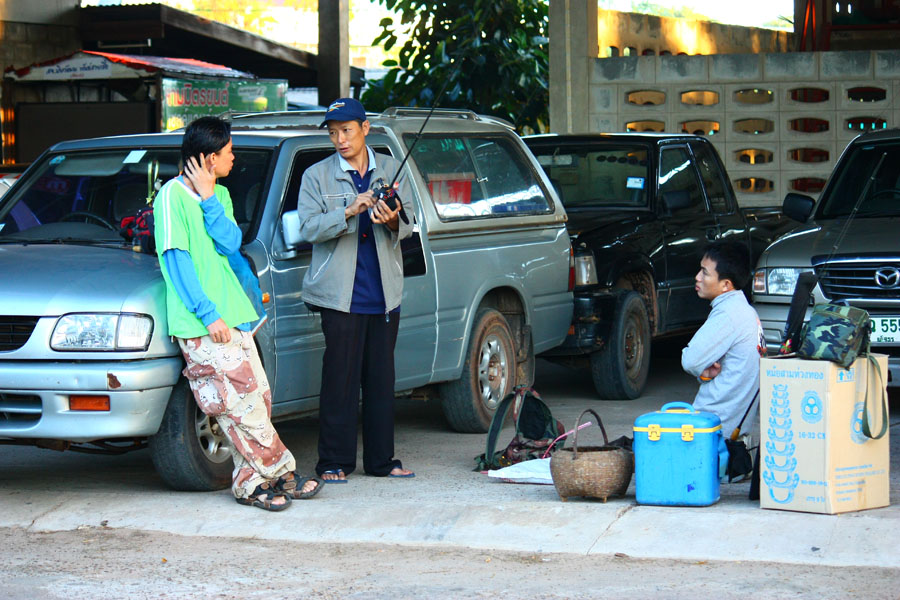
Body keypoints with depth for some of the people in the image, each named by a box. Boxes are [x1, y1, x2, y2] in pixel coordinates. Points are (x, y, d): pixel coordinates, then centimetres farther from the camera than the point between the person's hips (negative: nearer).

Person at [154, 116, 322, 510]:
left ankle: (251, 482, 12)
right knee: (244, 402, -8)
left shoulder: (219, 195, 16)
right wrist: (208, 314, -17)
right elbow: (176, 259, -12)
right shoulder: (173, 196, -8)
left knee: (257, 398, 5)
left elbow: (230, 244, 2)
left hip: (231, 316, 8)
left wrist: (208, 199, -8)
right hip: (201, 326, -8)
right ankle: (281, 473, 1)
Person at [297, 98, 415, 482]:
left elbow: (407, 226, 8)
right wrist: (349, 213, -22)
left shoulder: (392, 170, 12)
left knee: (381, 378, 7)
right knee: (340, 378, -4)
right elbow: (308, 228, -8)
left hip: (384, 292, 3)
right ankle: (334, 462, 3)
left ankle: (381, 460, 15)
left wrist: (392, 222, -15)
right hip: (341, 293, -3)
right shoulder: (317, 176, 4)